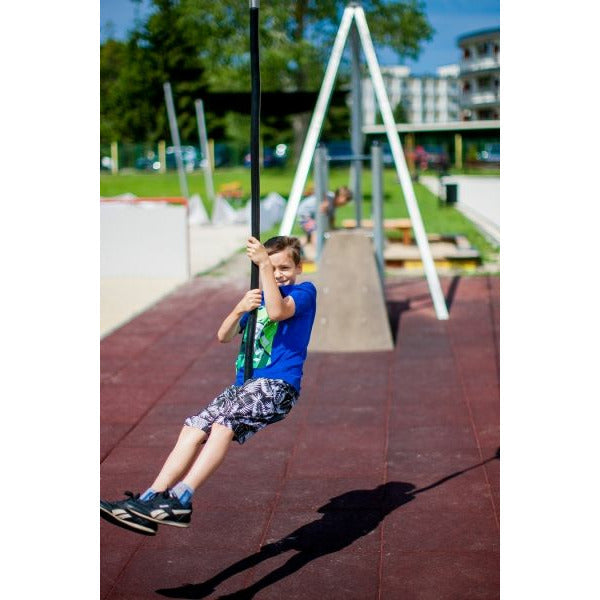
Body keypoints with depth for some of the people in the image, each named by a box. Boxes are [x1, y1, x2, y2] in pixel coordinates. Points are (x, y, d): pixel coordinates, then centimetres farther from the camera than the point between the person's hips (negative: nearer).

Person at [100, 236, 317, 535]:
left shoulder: (305, 291, 4)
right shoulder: (257, 297, 24)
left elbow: (278, 310, -20)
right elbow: (224, 336, 12)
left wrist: (264, 265, -21)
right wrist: (239, 310, -7)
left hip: (277, 386, -7)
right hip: (246, 385, 7)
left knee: (224, 418, -31)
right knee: (194, 429, -10)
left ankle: (180, 499, -37)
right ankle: (149, 501, -14)